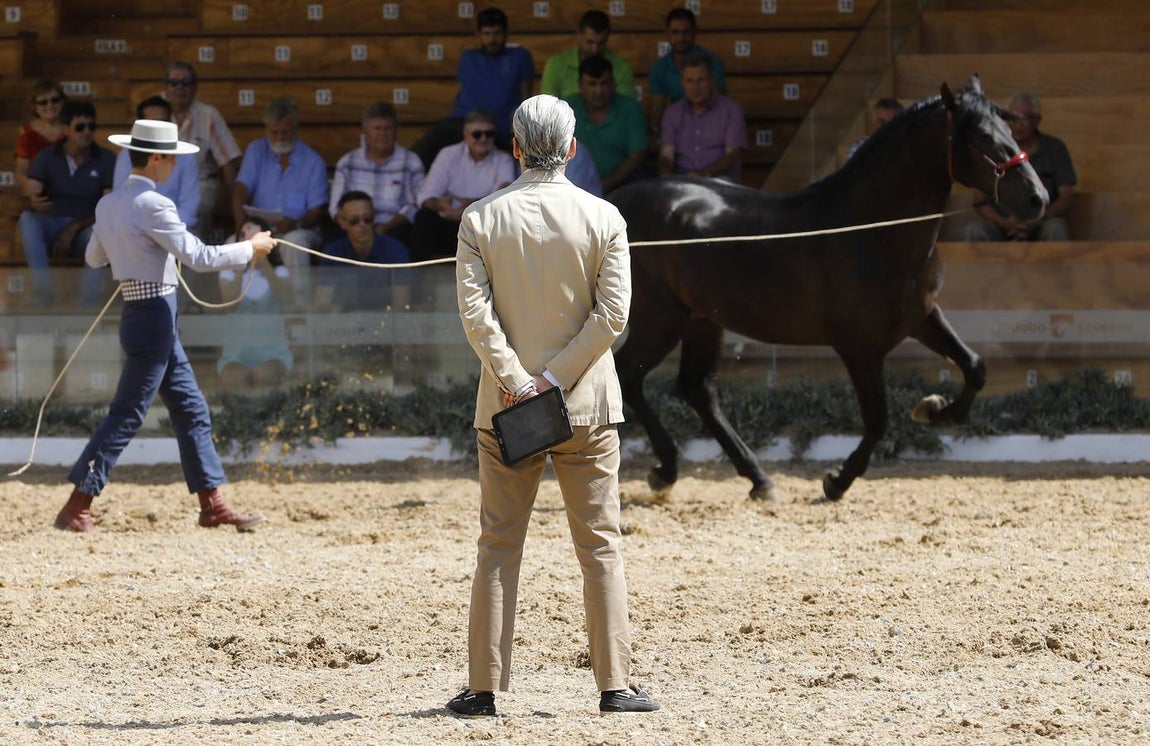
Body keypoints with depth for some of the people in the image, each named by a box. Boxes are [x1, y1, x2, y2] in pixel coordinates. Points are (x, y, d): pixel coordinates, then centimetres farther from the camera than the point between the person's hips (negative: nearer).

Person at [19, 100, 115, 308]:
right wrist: (33, 203, -33)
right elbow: (29, 195, -5)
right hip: (51, 227, 1)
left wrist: (74, 228, -17)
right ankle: (42, 288, -41)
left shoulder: (106, 160, 3)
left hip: (85, 228, -1)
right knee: (27, 218, -30)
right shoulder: (46, 158, 6)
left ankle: (88, 304, -42)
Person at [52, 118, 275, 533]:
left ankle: (212, 504, 15)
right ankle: (76, 508, -2)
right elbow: (199, 257, -20)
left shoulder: (108, 205, 7)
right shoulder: (153, 206, -19)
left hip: (139, 313, 9)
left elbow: (94, 258, 21)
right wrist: (251, 249, -8)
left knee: (192, 410, 13)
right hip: (154, 317, -9)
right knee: (127, 416, -5)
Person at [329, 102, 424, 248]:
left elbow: (414, 207, 0)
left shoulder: (411, 163, 8)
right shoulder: (347, 163, 16)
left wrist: (386, 228, -16)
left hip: (393, 230, -2)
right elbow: (337, 207, 12)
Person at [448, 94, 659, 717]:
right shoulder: (602, 217, -2)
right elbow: (612, 314, -9)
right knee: (601, 545, 4)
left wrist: (515, 380, -13)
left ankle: (485, 686, 4)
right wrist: (556, 378, -9)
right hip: (587, 407, -1)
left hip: (505, 406, 1)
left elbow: (474, 310, -11)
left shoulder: (482, 218, -1)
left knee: (498, 547, 6)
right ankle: (614, 683, 0)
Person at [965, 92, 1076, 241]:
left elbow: (1066, 199, 1)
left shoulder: (1055, 149, 5)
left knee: (1055, 229, -36)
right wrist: (1004, 222, -18)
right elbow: (980, 203, 3)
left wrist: (1034, 220, -17)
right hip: (1002, 224, 1)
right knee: (975, 231, -32)